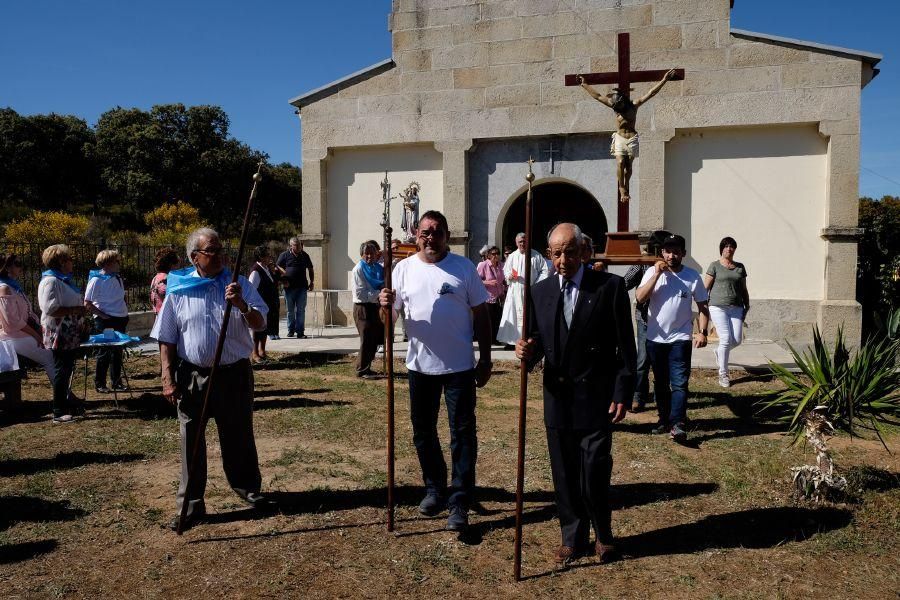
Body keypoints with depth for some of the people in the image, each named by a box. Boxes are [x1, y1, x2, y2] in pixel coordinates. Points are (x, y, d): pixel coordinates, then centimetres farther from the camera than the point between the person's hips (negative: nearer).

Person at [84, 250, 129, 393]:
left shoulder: (117, 278, 8)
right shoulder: (96, 280, -13)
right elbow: (87, 303, -13)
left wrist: (125, 314, 9)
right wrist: (102, 315, -16)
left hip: (120, 319, 7)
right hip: (105, 321, -7)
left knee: (117, 352, 13)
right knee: (104, 353, 2)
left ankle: (117, 382, 23)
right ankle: (99, 384, 15)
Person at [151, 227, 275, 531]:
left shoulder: (239, 285, 2)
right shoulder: (178, 289, 1)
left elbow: (259, 324, -5)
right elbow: (167, 339, 3)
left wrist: (241, 305, -24)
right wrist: (168, 379, -3)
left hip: (234, 374, 1)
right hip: (192, 376, 0)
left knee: (240, 437, 13)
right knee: (191, 442, 6)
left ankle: (248, 489, 33)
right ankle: (191, 505, 18)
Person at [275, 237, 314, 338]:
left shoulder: (305, 255, 10)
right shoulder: (285, 255, 3)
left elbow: (310, 269, 20)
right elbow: (277, 266, 4)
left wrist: (311, 282, 11)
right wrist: (283, 280, -8)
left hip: (302, 287, 1)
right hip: (289, 287, -1)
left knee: (301, 310, -2)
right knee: (290, 310, 8)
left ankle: (300, 332, 0)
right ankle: (291, 330, 22)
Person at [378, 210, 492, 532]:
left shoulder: (464, 267, -2)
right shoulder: (404, 269, 1)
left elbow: (481, 315, 2)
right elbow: (390, 314, 0)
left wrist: (485, 358, 0)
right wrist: (385, 305, -23)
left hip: (459, 365, -2)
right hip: (420, 364, 2)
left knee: (462, 433, 2)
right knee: (423, 432, 15)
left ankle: (460, 503, 12)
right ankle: (434, 488, 34)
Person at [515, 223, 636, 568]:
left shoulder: (610, 287, -6)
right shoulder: (541, 291, 5)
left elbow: (625, 346, -5)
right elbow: (538, 342, 10)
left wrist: (623, 395, -9)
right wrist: (528, 352, -13)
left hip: (596, 399, -4)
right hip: (557, 398, 4)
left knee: (594, 475, -1)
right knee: (564, 475, 12)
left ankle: (603, 535, 26)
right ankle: (573, 538, 30)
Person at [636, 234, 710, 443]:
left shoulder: (692, 276, -3)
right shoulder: (653, 272, -2)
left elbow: (703, 306, 3)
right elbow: (640, 298, -15)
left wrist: (702, 332, -8)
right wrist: (656, 275, -19)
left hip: (680, 339, -2)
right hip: (655, 338, 2)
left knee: (679, 383, -9)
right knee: (660, 383, 13)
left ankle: (677, 424, -9)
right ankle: (664, 418, 24)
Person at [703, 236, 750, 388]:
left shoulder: (740, 267, 15)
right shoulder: (715, 266, 2)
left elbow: (744, 290, 20)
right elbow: (705, 287, -1)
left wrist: (747, 306, 13)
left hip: (736, 308, 4)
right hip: (718, 307, -4)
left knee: (737, 340, -3)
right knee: (726, 339, -10)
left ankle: (719, 352, 30)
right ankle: (723, 374, 2)